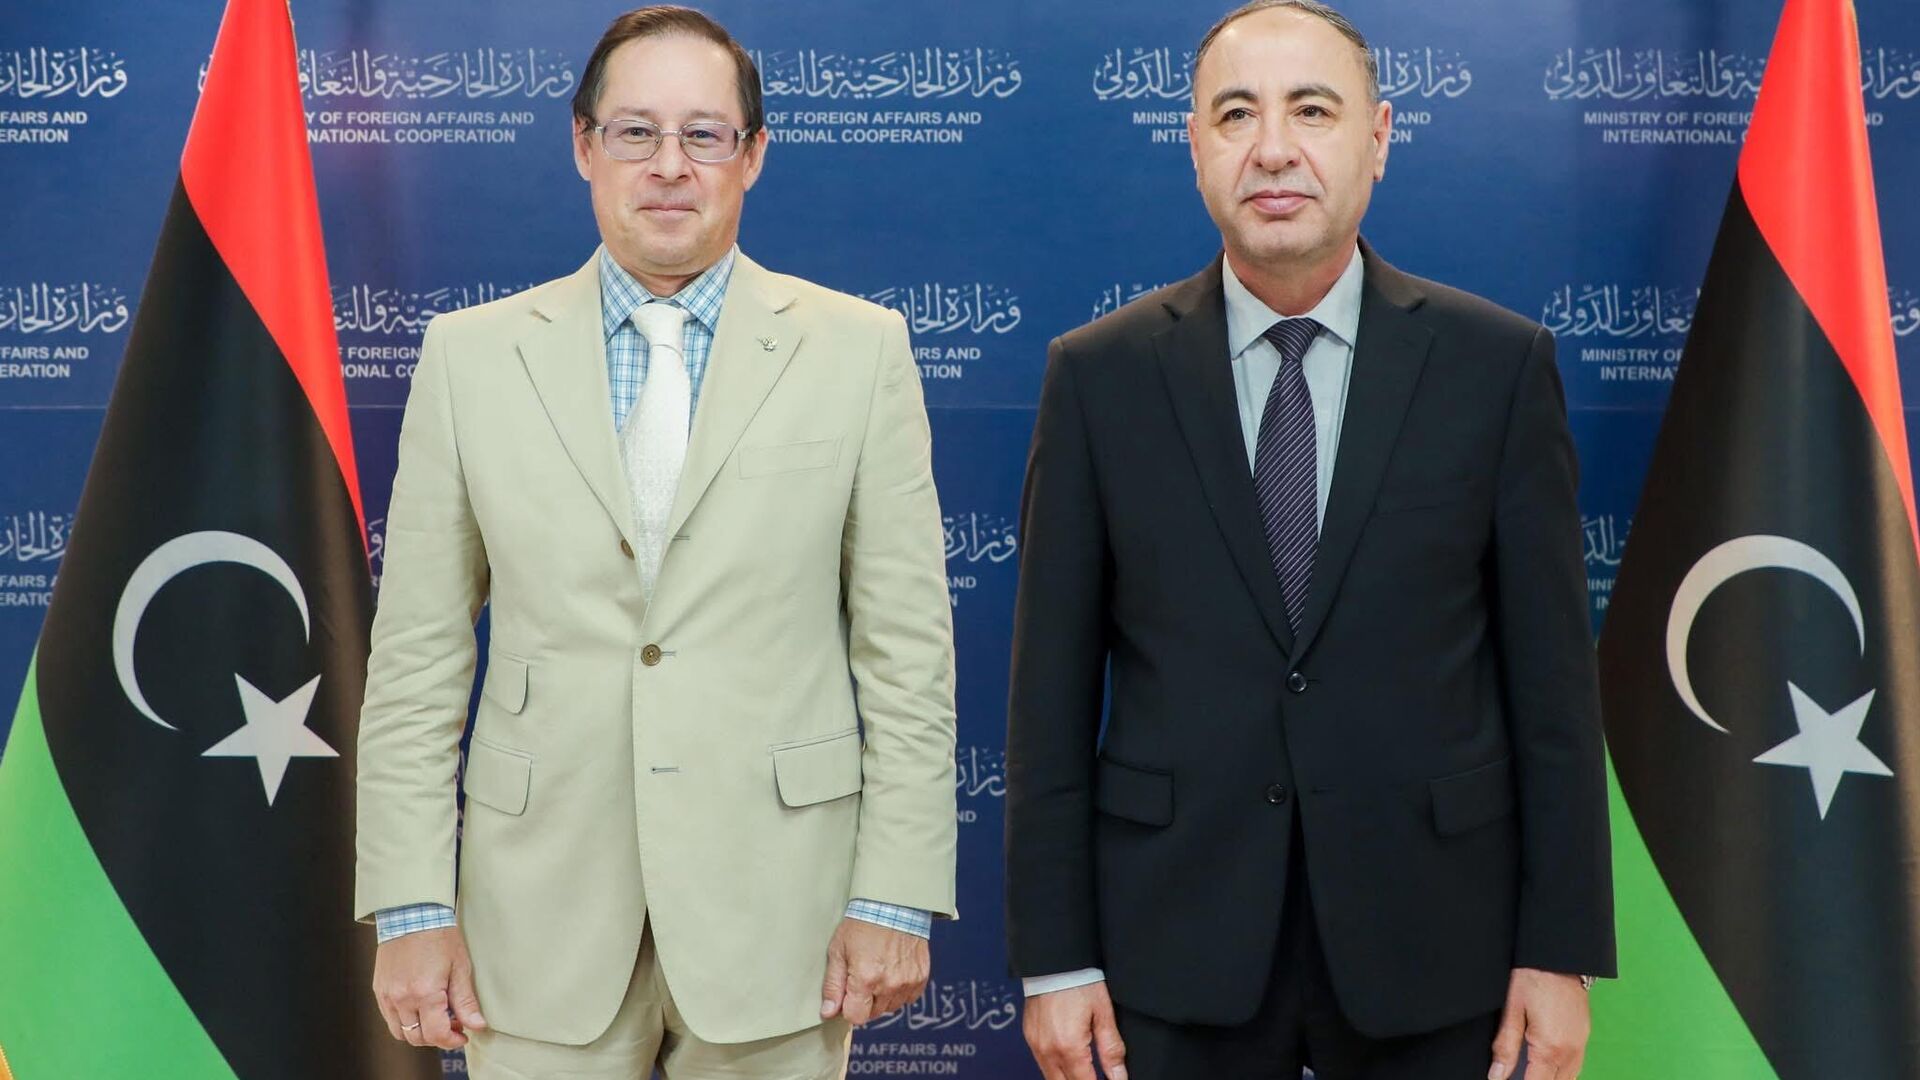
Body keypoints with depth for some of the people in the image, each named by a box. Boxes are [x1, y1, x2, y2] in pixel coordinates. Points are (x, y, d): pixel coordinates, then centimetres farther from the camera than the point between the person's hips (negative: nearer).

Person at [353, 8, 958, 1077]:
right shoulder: (471, 355, 4)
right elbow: (417, 659, 3)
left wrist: (896, 900, -5)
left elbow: (908, 651, -1)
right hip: (544, 924, 1)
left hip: (775, 916, -1)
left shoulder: (860, 351, 1)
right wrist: (411, 908, -2)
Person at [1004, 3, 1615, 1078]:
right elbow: (1053, 686, 0)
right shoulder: (1100, 375, 0)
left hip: (1433, 944, 0)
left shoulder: (1499, 364, -1)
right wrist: (1055, 957, -3)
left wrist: (1562, 950, -3)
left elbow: (1552, 675, 0)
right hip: (1174, 941, 0)